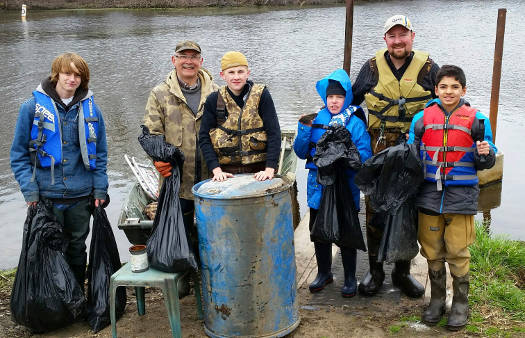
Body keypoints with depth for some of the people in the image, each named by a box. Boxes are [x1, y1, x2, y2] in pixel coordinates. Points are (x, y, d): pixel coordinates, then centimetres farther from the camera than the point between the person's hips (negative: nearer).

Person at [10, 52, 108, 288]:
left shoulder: (91, 109, 4)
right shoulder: (33, 107, -3)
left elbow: (100, 154, 9)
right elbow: (18, 154, -1)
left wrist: (100, 189, 2)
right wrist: (29, 190, -10)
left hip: (80, 197, 2)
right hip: (46, 196, -2)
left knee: (77, 249, 15)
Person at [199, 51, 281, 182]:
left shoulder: (261, 95, -3)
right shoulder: (214, 100, 2)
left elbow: (274, 133, -6)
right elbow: (204, 137, 1)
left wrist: (270, 169, -16)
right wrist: (216, 169, -10)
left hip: (259, 171, -1)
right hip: (227, 173, 1)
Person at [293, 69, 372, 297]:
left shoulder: (355, 123, -5)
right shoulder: (316, 120, 5)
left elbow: (365, 156, -11)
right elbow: (301, 153, 4)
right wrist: (305, 129, -10)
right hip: (318, 186, 4)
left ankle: (350, 278, 25)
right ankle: (324, 273, 34)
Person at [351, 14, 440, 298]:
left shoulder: (428, 69, 1)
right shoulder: (372, 68, 2)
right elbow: (352, 102, 13)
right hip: (377, 155, 0)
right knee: (375, 214, 4)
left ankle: (402, 272, 26)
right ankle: (375, 271, 21)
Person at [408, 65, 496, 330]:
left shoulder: (476, 120, 1)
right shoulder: (422, 119, 5)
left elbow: (485, 163, 6)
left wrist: (486, 154, -15)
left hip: (461, 197, -2)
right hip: (429, 196, 2)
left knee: (458, 253, 2)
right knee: (432, 252, 11)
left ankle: (460, 304, 20)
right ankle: (437, 299, 28)